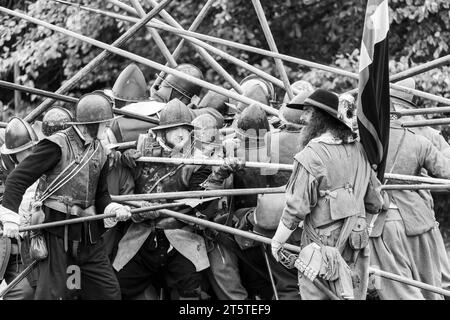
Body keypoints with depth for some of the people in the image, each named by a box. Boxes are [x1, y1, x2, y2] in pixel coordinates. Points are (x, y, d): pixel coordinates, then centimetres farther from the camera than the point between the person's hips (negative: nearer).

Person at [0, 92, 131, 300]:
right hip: (57, 230, -7)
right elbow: (18, 178, -13)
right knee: (52, 291, -6)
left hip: (88, 232, 7)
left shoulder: (98, 151, 11)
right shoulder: (57, 145, -12)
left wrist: (113, 208, -5)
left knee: (109, 291, 6)